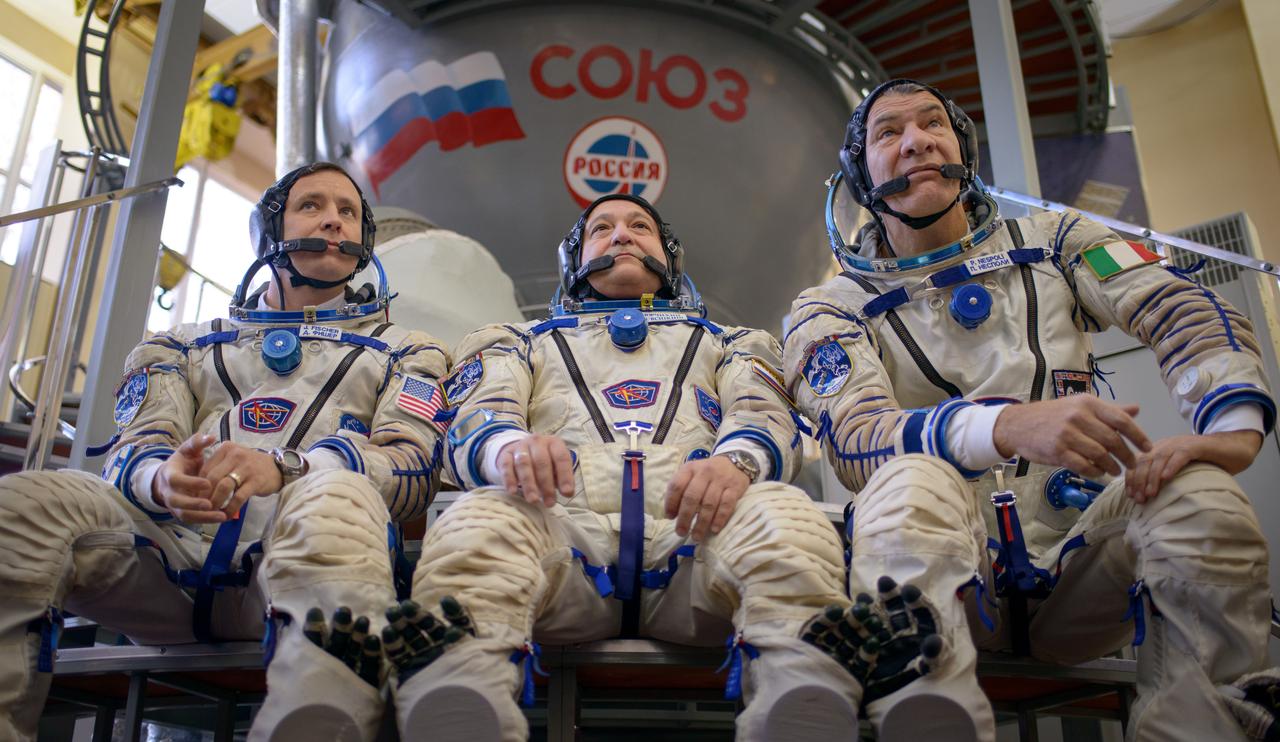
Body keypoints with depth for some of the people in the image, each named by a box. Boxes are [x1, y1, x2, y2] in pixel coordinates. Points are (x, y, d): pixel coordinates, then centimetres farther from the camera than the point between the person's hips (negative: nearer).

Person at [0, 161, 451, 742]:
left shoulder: (405, 352, 24)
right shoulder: (185, 345, 31)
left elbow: (414, 465, 5)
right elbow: (132, 451, 15)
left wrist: (285, 468, -16)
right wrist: (162, 479, -13)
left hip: (304, 543, -2)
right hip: (173, 540, 3)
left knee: (336, 497, -38)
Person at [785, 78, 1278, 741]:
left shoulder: (1053, 244, 14)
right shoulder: (830, 309, 4)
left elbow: (1185, 311, 1)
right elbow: (855, 440, -13)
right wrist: (1011, 426, -32)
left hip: (1080, 545, 3)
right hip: (950, 563, -2)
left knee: (1199, 497, -27)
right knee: (908, 483, -34)